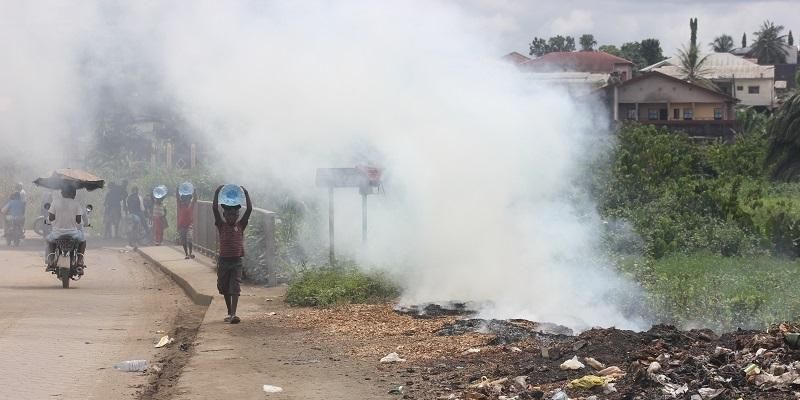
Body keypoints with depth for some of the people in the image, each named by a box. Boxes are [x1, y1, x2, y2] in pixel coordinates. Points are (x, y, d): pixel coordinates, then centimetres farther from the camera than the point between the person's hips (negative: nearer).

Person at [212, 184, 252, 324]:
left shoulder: (240, 225, 2)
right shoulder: (221, 225, 1)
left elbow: (249, 209, -4)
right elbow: (215, 208, -8)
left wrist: (246, 193, -6)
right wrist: (217, 193, -11)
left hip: (237, 261, -1)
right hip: (223, 260, 1)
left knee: (235, 288, -9)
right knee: (225, 288, 11)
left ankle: (233, 314, -16)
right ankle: (229, 312, 27)